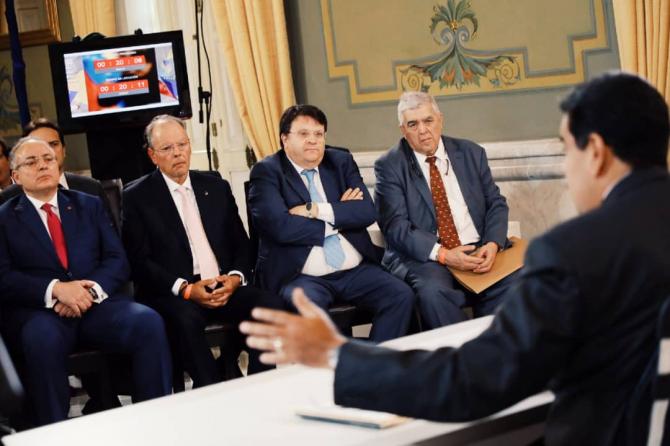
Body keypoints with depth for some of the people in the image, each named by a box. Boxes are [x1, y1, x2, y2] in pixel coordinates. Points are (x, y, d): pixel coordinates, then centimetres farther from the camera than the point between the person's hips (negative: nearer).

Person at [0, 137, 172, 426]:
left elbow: (117, 260, 10)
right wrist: (55, 289, -20)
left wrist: (92, 290, -12)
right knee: (43, 337, -39)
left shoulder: (89, 205, 20)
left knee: (148, 322, -27)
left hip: (95, 304, 3)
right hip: (38, 311, -3)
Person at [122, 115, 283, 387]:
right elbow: (139, 262, -4)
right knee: (185, 318, -37)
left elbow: (241, 243, 16)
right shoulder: (137, 197, 4)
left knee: (270, 304, -24)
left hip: (225, 287, 4)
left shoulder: (217, 188, 18)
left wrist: (235, 277, -6)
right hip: (173, 295, -4)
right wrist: (186, 289, -16)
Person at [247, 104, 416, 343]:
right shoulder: (267, 172, -1)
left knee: (401, 295, -18)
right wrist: (340, 215, -6)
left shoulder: (342, 162, 12)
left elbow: (367, 211, 0)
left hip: (355, 270, 4)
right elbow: (281, 227, -17)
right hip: (300, 276, -4)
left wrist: (316, 210, -12)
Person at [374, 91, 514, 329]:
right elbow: (395, 224, -8)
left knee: (513, 281, -25)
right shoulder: (389, 166, 1)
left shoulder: (471, 153, 13)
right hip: (423, 258, -3)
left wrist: (493, 244, -9)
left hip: (479, 250, 3)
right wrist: (442, 254, -20)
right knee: (433, 291, -36)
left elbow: (496, 203, 13)